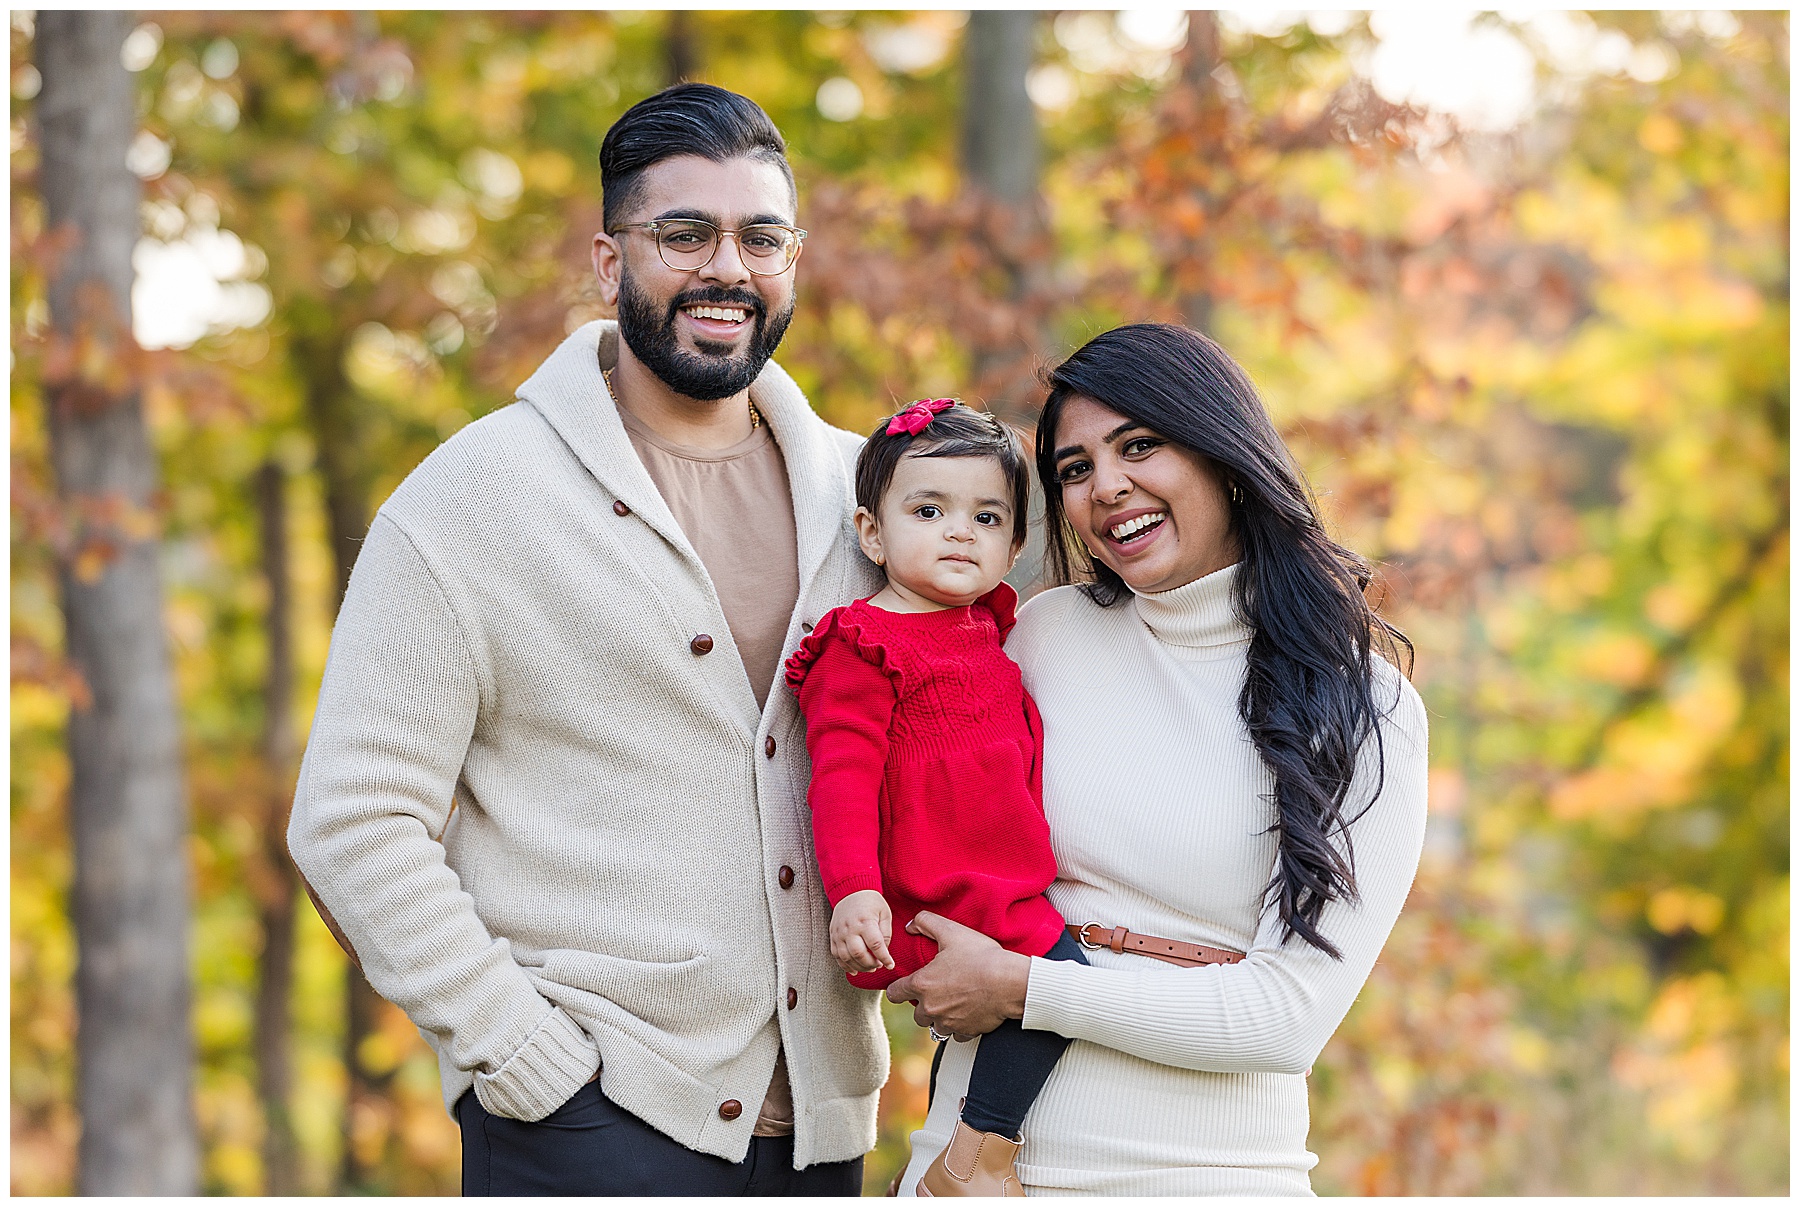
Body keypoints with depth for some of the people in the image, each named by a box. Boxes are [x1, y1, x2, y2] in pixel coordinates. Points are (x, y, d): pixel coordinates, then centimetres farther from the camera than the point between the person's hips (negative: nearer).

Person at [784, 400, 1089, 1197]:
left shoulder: (983, 627, 17)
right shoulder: (862, 649, -10)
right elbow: (842, 777, -18)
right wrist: (853, 890, -28)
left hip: (1006, 890, 9)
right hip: (931, 907, -9)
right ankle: (977, 1165, -14)